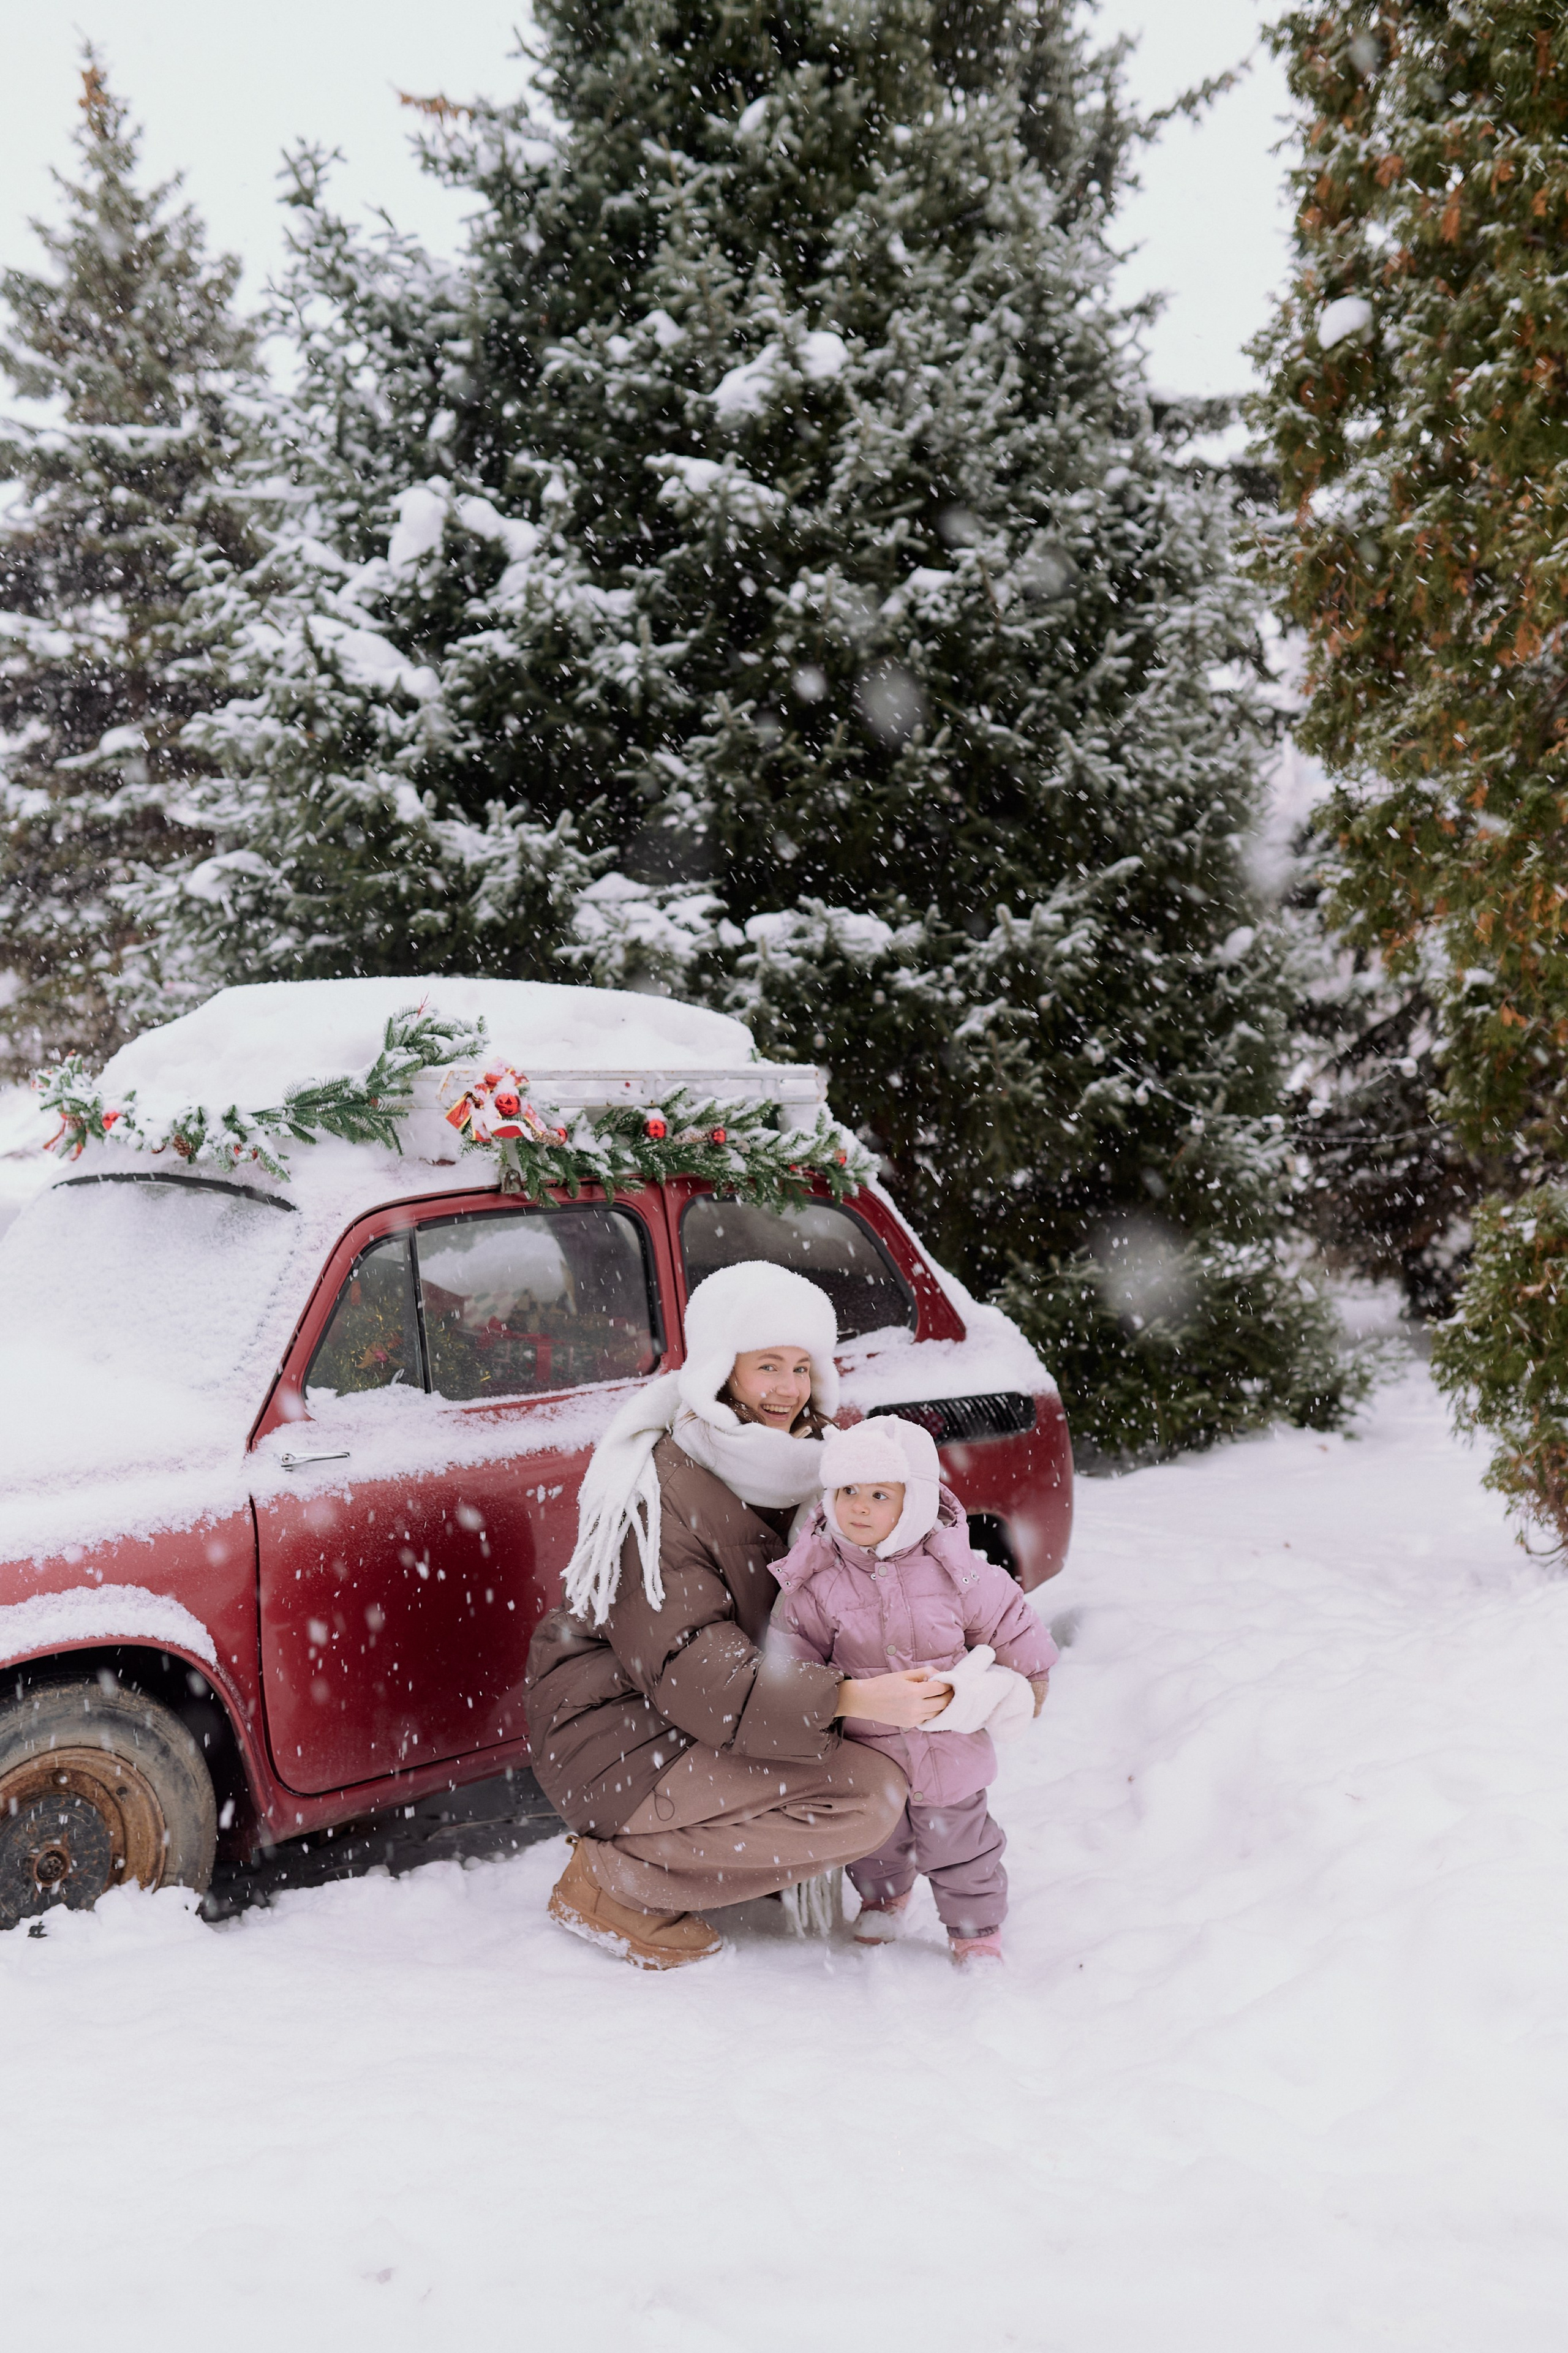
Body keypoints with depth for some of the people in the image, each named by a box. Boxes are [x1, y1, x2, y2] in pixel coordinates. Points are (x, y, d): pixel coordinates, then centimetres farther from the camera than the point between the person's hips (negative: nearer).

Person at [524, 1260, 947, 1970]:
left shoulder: (794, 1459, 4)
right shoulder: (662, 1491, -23)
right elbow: (685, 1668, -29)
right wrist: (850, 1699, -36)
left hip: (694, 1720, 9)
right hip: (618, 1744, -9)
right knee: (867, 1794, -20)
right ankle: (611, 1881, -9)